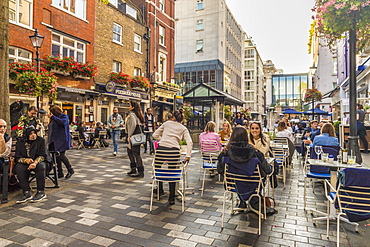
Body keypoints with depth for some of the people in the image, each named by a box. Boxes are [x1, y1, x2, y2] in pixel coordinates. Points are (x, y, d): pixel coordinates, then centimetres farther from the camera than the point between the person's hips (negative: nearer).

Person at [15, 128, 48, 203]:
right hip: (25, 163, 2)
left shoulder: (41, 140, -2)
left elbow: (43, 155, -10)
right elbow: (17, 157, 0)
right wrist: (26, 160, -23)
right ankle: (26, 193, -26)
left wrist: (35, 162, -30)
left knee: (41, 166, -35)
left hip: (38, 162, -2)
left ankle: (41, 192, -26)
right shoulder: (20, 142, 4)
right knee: (18, 167, -29)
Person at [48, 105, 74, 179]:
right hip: (54, 140, 8)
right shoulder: (53, 119, 18)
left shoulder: (64, 116, -2)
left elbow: (63, 122, -23)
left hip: (61, 140, -8)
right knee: (56, 156, 6)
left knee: (61, 155, -13)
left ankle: (70, 170, 3)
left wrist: (53, 117, -18)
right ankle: (60, 173, 15)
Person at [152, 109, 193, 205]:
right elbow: (189, 142, 1)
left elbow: (155, 135, 17)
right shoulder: (184, 128, 17)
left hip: (161, 148, 0)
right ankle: (171, 198, 16)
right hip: (174, 150, 0)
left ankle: (160, 190, 38)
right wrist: (188, 156, -1)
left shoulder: (167, 123, 18)